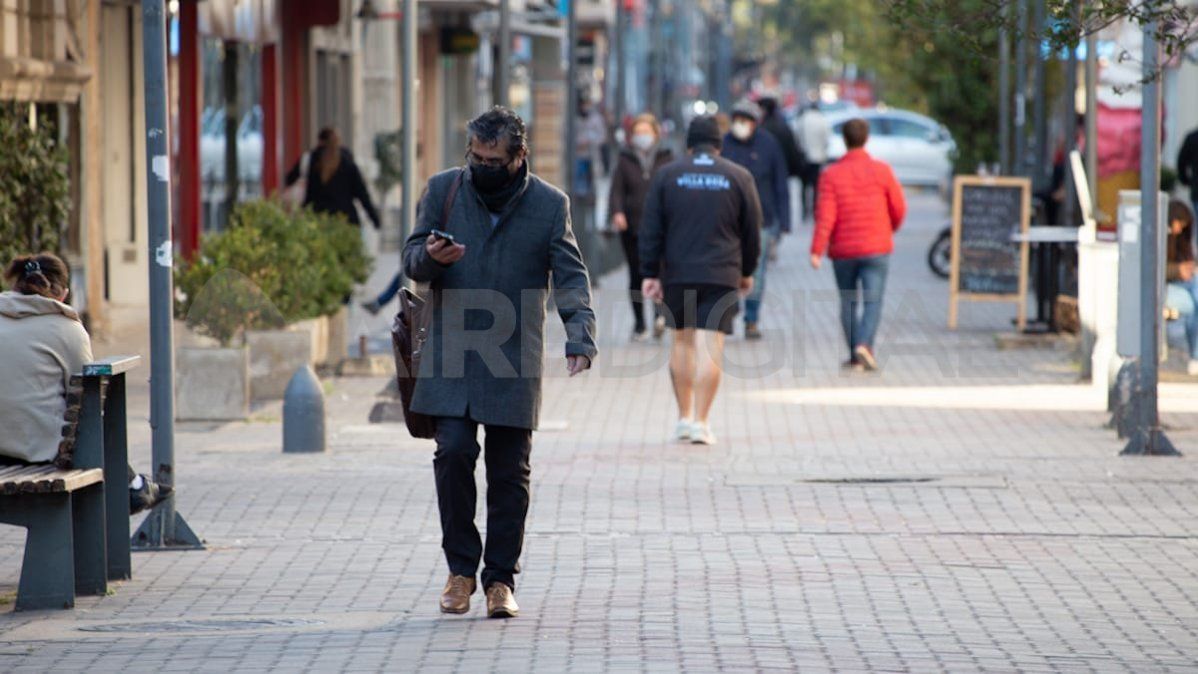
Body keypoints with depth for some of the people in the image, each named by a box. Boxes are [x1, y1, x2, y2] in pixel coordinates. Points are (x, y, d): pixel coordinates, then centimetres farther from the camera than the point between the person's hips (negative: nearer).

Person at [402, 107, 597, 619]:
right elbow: (411, 260, 8)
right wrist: (430, 257, -17)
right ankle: (460, 569, 4)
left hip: (514, 362, 0)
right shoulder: (443, 191, 6)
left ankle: (501, 579, 11)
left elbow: (570, 276, -1)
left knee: (510, 472, 2)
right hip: (451, 354, 0)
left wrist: (580, 337, -17)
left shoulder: (550, 205, 3)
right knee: (453, 453, -10)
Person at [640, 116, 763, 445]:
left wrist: (650, 273, 4)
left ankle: (684, 417, 18)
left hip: (677, 273, 1)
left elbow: (651, 230, 1)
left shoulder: (667, 175, 3)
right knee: (712, 346, -3)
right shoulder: (739, 177, 2)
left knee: (682, 340, 15)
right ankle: (700, 422, -8)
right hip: (722, 275, -1)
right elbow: (752, 230, 8)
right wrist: (747, 271, 20)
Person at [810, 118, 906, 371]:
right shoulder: (881, 171, -2)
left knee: (848, 302, 14)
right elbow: (899, 209, 3)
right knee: (872, 301, -4)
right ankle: (864, 344, -27)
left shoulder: (831, 174, -4)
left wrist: (816, 250, -14)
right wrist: (890, 229, 24)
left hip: (843, 250, 1)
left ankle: (855, 356, 17)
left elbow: (825, 216, -13)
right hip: (876, 248, -1)